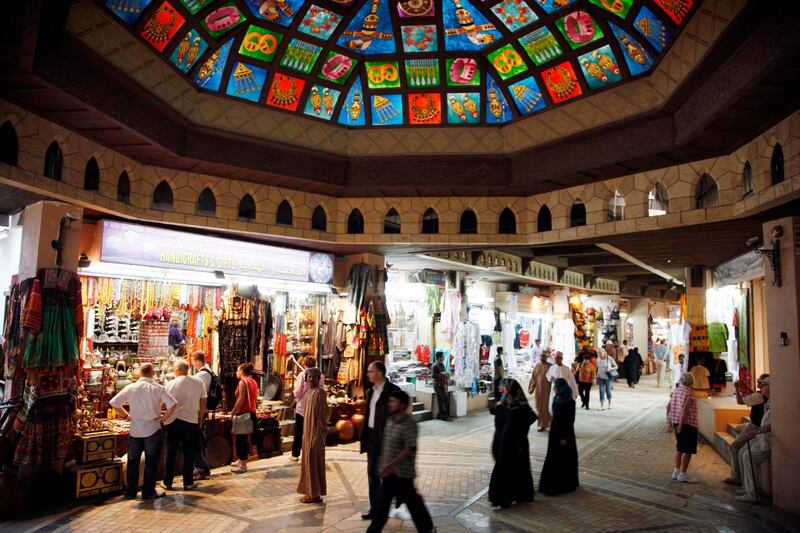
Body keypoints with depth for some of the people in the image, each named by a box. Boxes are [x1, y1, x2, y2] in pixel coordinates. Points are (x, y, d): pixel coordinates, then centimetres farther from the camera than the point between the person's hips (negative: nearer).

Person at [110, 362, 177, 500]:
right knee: (151, 462, 9)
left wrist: (127, 414, 9)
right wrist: (163, 418, -5)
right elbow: (173, 404, -19)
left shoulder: (130, 388, -3)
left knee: (133, 462, 17)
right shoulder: (158, 388, -11)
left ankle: (130, 491, 24)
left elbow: (114, 403, 1)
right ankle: (148, 492, 14)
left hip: (134, 430, 3)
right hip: (153, 430, -3)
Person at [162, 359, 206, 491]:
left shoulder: (171, 384, -6)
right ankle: (188, 483, 13)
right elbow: (203, 404, 5)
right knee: (189, 453, 9)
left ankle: (167, 482, 17)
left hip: (173, 421, -1)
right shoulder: (198, 382, 1)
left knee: (170, 452, 11)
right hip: (191, 421, 1)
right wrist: (199, 421, 14)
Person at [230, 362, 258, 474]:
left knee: (241, 438, -2)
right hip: (252, 412, 9)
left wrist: (233, 411, -11)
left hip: (243, 413, -9)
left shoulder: (243, 382, -13)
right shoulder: (253, 382, 12)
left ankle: (243, 465, 1)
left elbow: (241, 400, -18)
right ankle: (242, 460, 27)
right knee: (245, 438, 17)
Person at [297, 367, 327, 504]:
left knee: (313, 461, -3)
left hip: (315, 432, -9)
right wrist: (305, 432, 16)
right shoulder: (309, 391, 10)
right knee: (308, 461, 14)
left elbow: (323, 414, -18)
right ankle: (311, 491, 24)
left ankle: (316, 494, 6)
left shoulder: (319, 392, -16)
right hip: (308, 431, 9)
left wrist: (319, 433, -19)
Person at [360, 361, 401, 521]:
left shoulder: (392, 391, -14)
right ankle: (374, 507, 20)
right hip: (371, 436, 7)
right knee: (372, 473, 10)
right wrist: (364, 436, 9)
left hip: (384, 437, -7)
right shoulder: (370, 391, 10)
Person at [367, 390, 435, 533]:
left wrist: (391, 465, -28)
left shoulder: (409, 424, -19)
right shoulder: (390, 420, 5)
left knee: (411, 500, 8)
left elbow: (409, 450, -23)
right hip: (389, 471, 7)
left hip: (402, 472, -7)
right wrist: (385, 465, 19)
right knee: (383, 501, 12)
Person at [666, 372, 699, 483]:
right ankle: (683, 474, 0)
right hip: (688, 424, -7)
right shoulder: (690, 392, -13)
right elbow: (685, 409, -22)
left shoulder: (676, 391, 9)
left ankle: (676, 471, 22)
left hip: (676, 422, 8)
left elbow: (668, 406, 9)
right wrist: (680, 425, -21)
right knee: (688, 450, 0)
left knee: (679, 448, 18)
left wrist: (669, 422, 14)